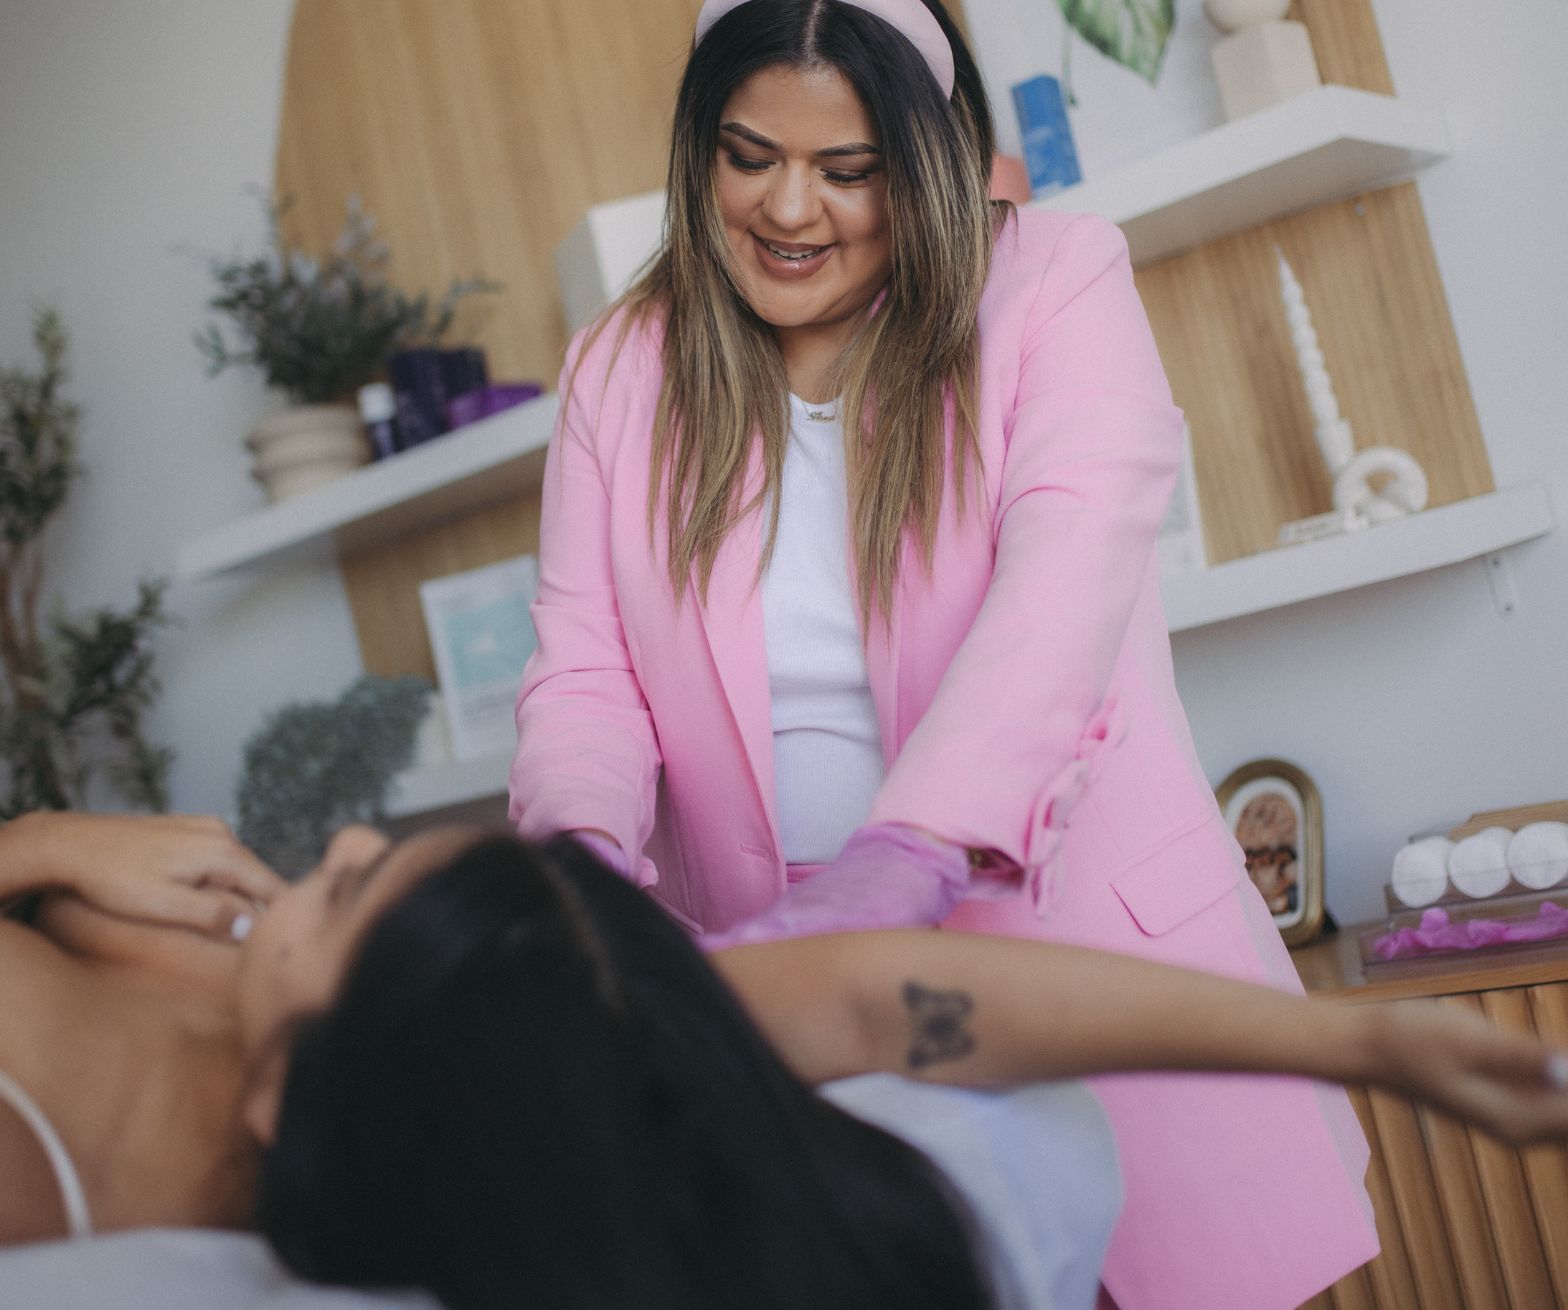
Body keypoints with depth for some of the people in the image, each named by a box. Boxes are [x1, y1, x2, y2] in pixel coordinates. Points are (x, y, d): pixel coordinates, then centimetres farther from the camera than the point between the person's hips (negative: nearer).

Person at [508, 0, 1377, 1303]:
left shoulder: (1053, 279, -3)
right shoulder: (621, 373, 8)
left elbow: (1066, 577, -18)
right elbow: (584, 668, 2)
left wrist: (903, 858, -32)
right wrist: (586, 842, -21)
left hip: (1082, 951, -1)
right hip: (788, 999, 2)